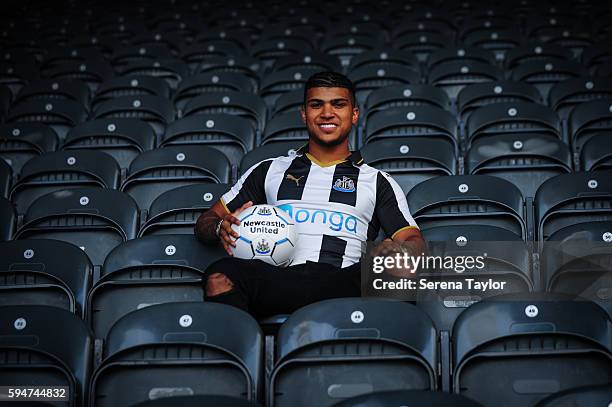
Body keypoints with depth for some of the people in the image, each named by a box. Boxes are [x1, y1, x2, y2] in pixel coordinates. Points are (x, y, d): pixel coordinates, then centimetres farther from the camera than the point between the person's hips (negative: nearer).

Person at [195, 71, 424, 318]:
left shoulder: (377, 181, 24)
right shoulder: (269, 171, 27)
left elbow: (414, 241, 13)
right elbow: (205, 222, 28)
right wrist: (221, 228, 2)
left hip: (342, 285, -1)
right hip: (275, 281, 1)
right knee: (221, 275, -33)